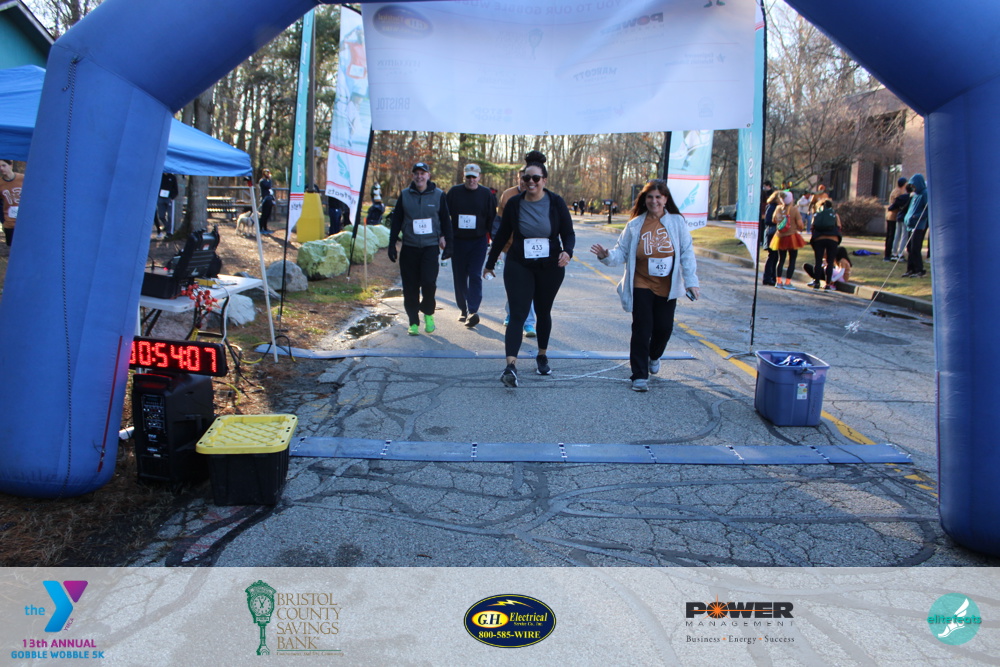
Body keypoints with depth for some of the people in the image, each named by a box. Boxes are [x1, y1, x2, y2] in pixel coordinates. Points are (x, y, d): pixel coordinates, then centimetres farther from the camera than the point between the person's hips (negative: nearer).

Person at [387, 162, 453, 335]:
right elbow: (396, 221, 8)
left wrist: (448, 245, 4)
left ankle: (428, 312, 13)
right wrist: (392, 245, 5)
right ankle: (413, 322, 15)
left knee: (429, 282, -14)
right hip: (409, 247, 2)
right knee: (410, 288, 3)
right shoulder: (404, 195, 4)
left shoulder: (439, 195, 2)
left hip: (431, 247, -1)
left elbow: (446, 222, 6)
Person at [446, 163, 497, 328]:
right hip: (458, 241, 2)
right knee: (460, 277, 7)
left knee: (475, 276, -12)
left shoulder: (486, 194, 2)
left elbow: (492, 218, 7)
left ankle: (473, 311, -19)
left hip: (479, 242, -2)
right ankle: (463, 309, 20)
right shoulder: (454, 192, 4)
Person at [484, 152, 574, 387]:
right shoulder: (514, 203, -1)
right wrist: (490, 263, 13)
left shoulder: (556, 202, -3)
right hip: (519, 266, -1)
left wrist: (567, 252, -23)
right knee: (518, 314, -12)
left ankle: (542, 356, 33)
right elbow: (502, 234, 7)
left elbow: (568, 233, -1)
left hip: (550, 267, 1)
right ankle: (510, 366, -22)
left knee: (543, 312, 14)